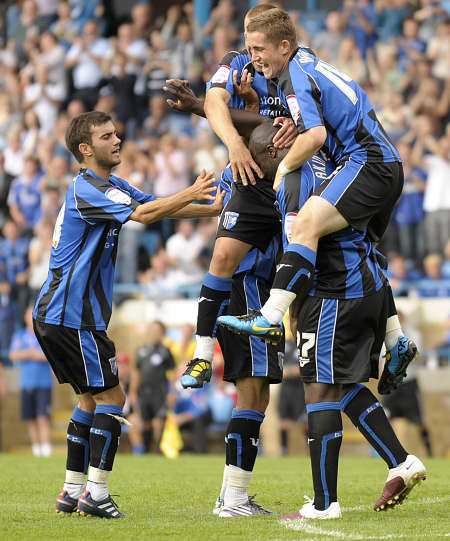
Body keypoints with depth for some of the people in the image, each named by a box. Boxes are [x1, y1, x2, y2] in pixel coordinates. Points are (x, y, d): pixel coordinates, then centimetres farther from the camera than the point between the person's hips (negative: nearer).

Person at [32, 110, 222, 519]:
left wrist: (210, 209, 0)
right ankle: (95, 493, -7)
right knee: (111, 397, -6)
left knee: (91, 397, 15)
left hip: (53, 313, 10)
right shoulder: (85, 189, -15)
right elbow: (144, 214, -24)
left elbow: (160, 208, 12)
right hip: (72, 314, -10)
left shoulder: (112, 185, 16)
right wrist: (192, 193, -18)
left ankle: (72, 492, 16)